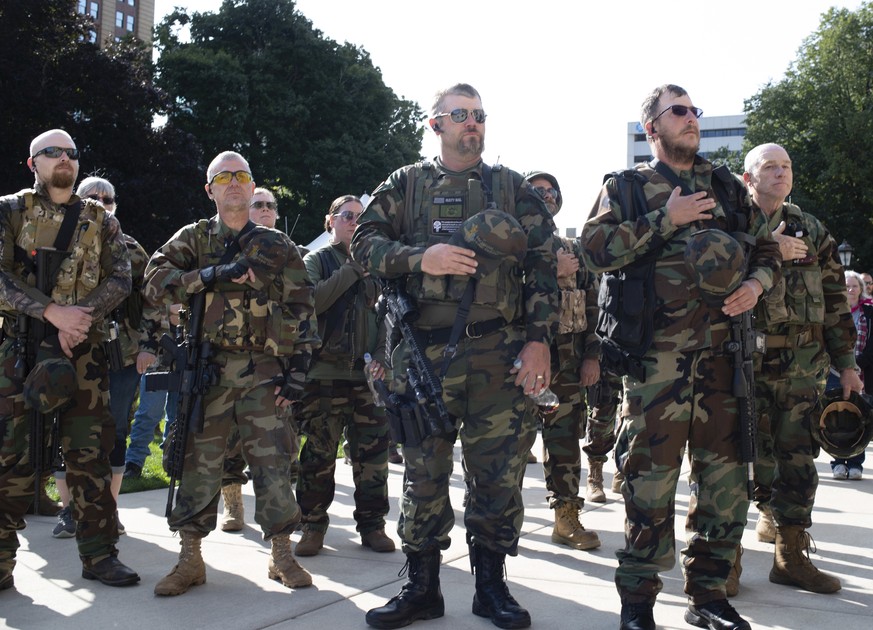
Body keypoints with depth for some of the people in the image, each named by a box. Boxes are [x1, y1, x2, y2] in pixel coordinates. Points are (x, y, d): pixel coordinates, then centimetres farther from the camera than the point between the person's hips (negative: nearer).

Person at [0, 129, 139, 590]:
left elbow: (120, 280, 3)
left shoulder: (101, 222, 13)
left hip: (83, 352, 2)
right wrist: (52, 311, -18)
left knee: (89, 452, 3)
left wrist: (77, 316, -14)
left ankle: (98, 552, 11)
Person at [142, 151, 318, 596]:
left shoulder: (277, 247, 11)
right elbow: (155, 281, -6)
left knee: (273, 462, -2)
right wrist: (216, 274, -15)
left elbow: (300, 311, 8)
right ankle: (190, 559, 12)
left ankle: (282, 555, 8)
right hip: (206, 369, 0)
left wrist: (297, 370, -1)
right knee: (199, 463, 2)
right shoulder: (193, 238, 11)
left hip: (263, 371, 0)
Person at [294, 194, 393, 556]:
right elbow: (311, 301, -12)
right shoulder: (316, 261, 7)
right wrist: (353, 270, -11)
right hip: (324, 373, -3)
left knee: (372, 451, 3)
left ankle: (372, 523, 14)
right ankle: (313, 523, 13)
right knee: (318, 454, 0)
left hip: (367, 375, 3)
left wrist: (381, 357, 0)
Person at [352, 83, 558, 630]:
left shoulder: (514, 188, 11)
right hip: (423, 353, 0)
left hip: (500, 355, 0)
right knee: (423, 474, 7)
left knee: (499, 474, 3)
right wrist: (419, 258, -13)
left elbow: (545, 265, 5)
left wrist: (539, 339, -6)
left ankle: (491, 585, 19)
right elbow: (365, 242, 4)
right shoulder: (406, 185, 12)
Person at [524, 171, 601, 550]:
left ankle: (567, 518, 11)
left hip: (567, 360, 4)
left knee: (565, 439, 4)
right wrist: (550, 271, -13)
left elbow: (592, 307, 14)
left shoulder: (574, 252, 18)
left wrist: (592, 355, 4)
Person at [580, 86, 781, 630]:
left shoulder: (728, 188, 19)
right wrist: (665, 220, -11)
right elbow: (595, 248, -8)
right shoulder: (627, 187, 7)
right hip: (657, 355, -4)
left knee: (726, 478, 7)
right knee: (651, 478, -2)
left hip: (723, 354, 4)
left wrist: (756, 283, -1)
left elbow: (767, 250, 21)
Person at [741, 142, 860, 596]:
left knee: (797, 460, 7)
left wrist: (846, 363, 12)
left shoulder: (811, 231, 15)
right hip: (746, 362, -4)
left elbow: (834, 300, 15)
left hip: (803, 368, 4)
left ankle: (791, 555, 17)